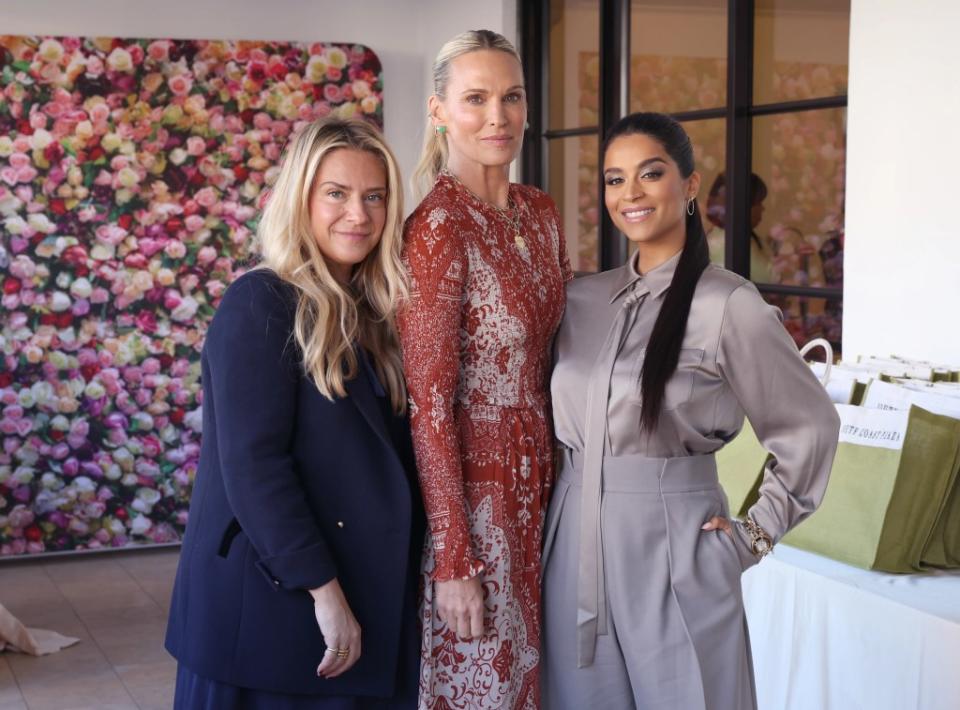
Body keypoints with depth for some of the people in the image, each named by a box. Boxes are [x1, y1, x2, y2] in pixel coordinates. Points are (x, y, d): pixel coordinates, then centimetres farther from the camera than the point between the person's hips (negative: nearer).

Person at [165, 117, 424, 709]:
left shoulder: (376, 310, 9)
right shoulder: (260, 304, -13)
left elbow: (391, 457, 11)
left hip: (370, 590, 7)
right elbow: (252, 465, -19)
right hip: (273, 595, -7)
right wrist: (324, 591, -20)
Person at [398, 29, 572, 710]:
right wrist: (453, 560, -18)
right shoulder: (438, 226, -16)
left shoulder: (541, 212, 6)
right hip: (471, 494, -7)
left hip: (537, 484, 7)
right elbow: (429, 403, -17)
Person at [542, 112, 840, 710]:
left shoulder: (729, 304, -10)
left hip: (674, 548, -5)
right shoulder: (584, 298, 7)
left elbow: (809, 427, -4)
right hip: (574, 541, 5)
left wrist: (757, 535, -4)